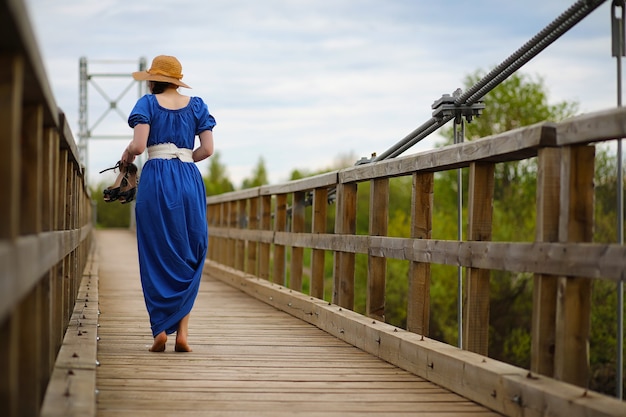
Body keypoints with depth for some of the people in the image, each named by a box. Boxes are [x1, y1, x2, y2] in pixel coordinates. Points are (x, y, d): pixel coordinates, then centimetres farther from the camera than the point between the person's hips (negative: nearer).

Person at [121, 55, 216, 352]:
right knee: (190, 258, 7)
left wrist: (126, 155, 13)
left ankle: (160, 329, -2)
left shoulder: (148, 103, 4)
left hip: (156, 178, -2)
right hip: (190, 180, 2)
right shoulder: (196, 105, 12)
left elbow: (138, 146, -8)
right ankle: (182, 331, -1)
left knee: (156, 255, 4)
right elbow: (207, 150, 4)